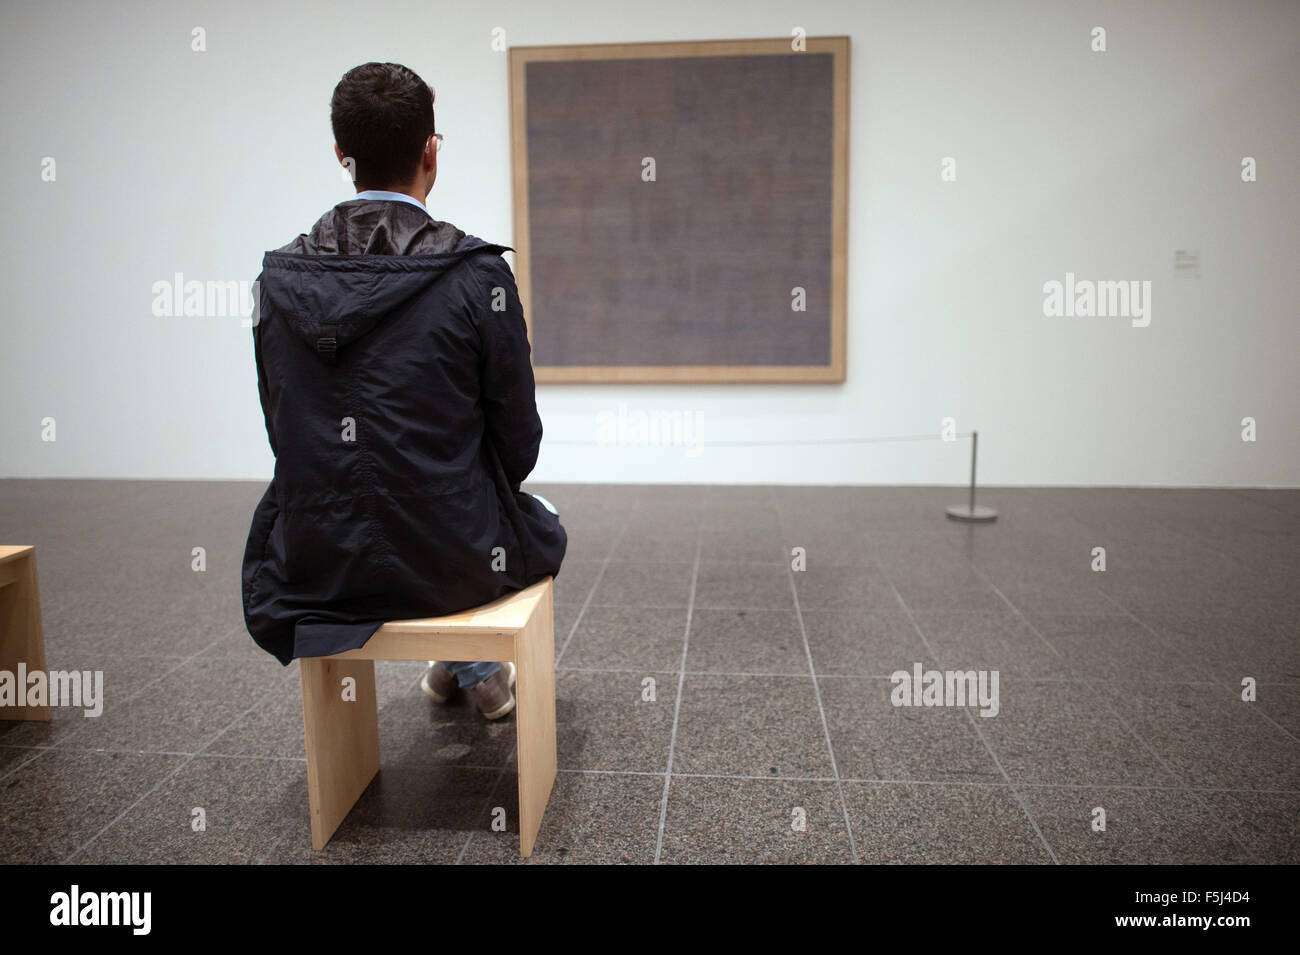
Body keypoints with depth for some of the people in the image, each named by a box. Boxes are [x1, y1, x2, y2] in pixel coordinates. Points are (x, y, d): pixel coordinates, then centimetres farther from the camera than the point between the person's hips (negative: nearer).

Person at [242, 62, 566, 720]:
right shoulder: (476, 275, -17)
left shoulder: (278, 278, -4)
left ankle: (464, 667, 49)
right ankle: (477, 672, 43)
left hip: (315, 566, 5)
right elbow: (517, 446, -9)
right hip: (450, 562, -4)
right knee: (545, 527, 31)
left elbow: (283, 433, 4)